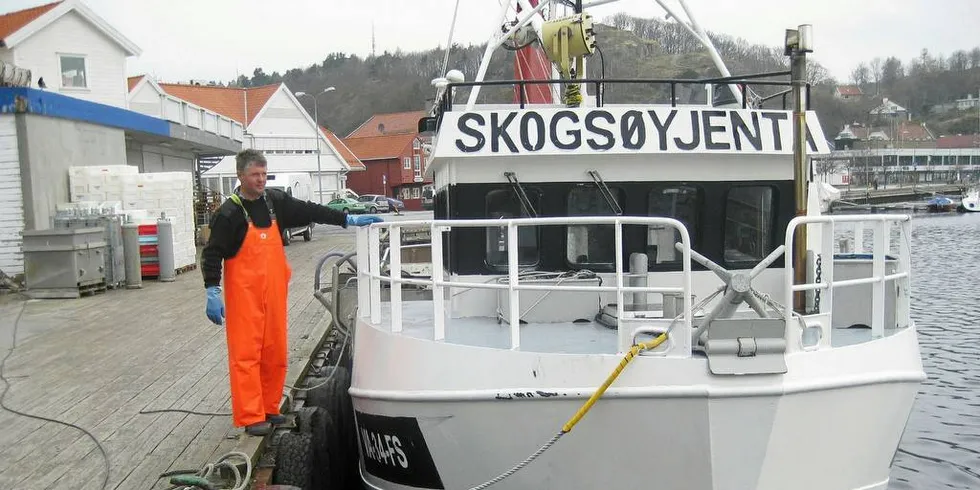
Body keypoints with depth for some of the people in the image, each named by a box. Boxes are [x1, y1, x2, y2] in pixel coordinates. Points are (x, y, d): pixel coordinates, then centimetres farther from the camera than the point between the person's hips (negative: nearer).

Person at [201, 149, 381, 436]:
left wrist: (347, 220, 6)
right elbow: (212, 253, -10)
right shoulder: (229, 213, -9)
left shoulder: (275, 201, 6)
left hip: (274, 292, 6)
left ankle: (269, 408, 23)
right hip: (244, 294, -6)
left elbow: (309, 211, 11)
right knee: (246, 354, -4)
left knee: (275, 353, 10)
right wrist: (212, 292, -18)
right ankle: (250, 417, 2)